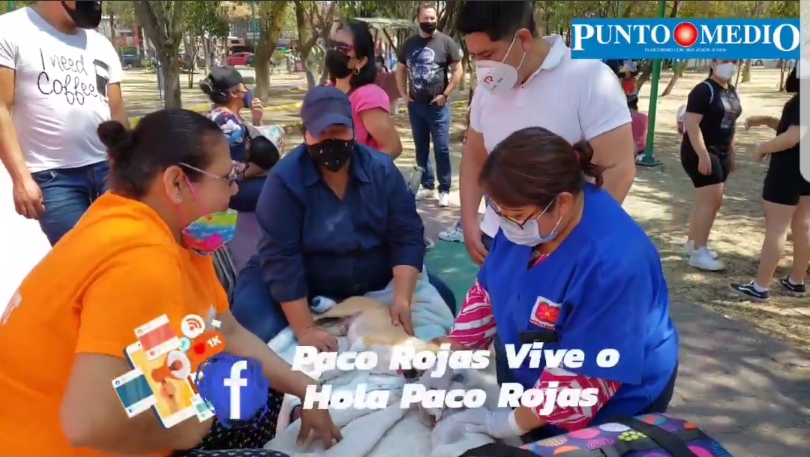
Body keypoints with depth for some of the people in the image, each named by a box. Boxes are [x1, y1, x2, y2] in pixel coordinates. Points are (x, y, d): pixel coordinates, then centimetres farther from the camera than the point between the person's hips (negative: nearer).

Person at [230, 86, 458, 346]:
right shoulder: (285, 179, -20)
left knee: (441, 301, -10)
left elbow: (407, 237, -13)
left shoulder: (382, 169, -9)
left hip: (373, 282, 3)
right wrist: (305, 330, -29)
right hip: (300, 288, -3)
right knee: (261, 331, -28)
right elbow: (281, 258, -23)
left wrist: (402, 299, -27)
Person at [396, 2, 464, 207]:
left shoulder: (446, 42, -5)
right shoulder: (408, 44, 6)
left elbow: (458, 70, -5)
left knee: (441, 149, 0)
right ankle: (427, 186, 22)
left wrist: (445, 95, -10)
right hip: (415, 106, 4)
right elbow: (400, 70, 16)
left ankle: (444, 190, 7)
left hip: (438, 106, -4)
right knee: (421, 148, 11)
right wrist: (404, 94, 5)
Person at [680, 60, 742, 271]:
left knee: (705, 199, 13)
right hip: (700, 153, -9)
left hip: (721, 153, 9)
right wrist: (703, 155, -26)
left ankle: (692, 243, 24)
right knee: (713, 200, -11)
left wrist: (731, 152, 19)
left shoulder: (732, 91, 12)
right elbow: (691, 123, -21)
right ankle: (699, 252, -5)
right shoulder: (704, 90, -15)